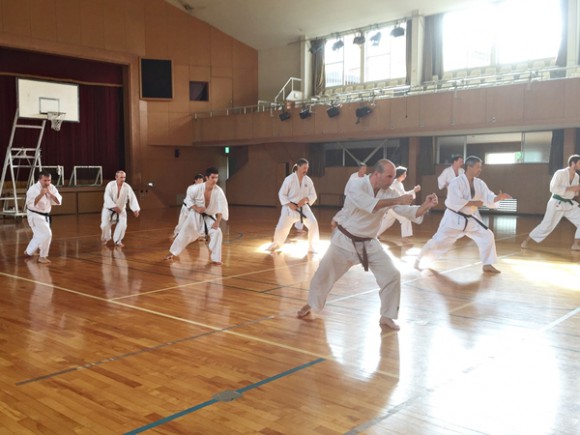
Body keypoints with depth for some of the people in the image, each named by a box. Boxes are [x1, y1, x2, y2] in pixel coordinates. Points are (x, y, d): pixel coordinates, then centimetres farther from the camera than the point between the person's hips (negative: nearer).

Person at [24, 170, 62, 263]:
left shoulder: (51, 188, -3)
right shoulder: (33, 189, -21)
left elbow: (59, 201, -11)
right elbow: (30, 204, -30)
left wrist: (50, 193, -24)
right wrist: (41, 194, -37)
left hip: (45, 216, 8)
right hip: (35, 216, -8)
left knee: (39, 236, 21)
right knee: (46, 234, -18)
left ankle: (28, 252, 43)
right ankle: (43, 257, -4)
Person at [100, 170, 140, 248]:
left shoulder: (127, 187, -15)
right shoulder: (110, 185, -20)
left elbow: (132, 198, -15)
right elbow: (107, 197, -26)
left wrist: (135, 209, -26)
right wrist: (114, 207, -35)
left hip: (121, 209, 2)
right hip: (109, 208, -2)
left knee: (123, 224, -14)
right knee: (105, 224, -10)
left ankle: (117, 241, 8)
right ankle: (105, 238, 23)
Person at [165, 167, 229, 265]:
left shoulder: (218, 191, -22)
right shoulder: (198, 188, -23)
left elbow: (221, 207, -20)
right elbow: (189, 199, -7)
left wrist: (217, 222, -26)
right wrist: (195, 208, -22)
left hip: (209, 217, 1)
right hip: (195, 215, -1)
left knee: (217, 232, -19)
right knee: (185, 233, 6)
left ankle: (215, 258, -7)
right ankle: (172, 252, 29)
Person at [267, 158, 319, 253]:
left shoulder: (308, 180, -4)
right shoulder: (289, 179, -14)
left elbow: (313, 195, 2)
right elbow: (282, 194, -8)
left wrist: (305, 199, -18)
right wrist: (289, 204, -18)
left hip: (303, 207, 3)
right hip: (290, 207, -2)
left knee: (313, 223, -17)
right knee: (281, 227, 0)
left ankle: (312, 247, 0)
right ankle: (277, 243, 33)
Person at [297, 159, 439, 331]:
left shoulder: (388, 193, -6)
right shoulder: (357, 185, -20)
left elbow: (409, 212, -10)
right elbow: (369, 204, -39)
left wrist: (426, 206, -28)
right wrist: (396, 200, -40)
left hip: (369, 243, 4)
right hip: (345, 240, -4)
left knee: (392, 275, -5)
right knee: (324, 273, 3)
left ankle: (387, 316, 12)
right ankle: (312, 304, 31)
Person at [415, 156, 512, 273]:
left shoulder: (479, 183, 1)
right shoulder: (456, 182, -19)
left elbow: (489, 198, -2)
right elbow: (455, 202, -29)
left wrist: (499, 198, -23)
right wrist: (474, 203, -22)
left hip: (471, 219, 6)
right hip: (454, 218, -6)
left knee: (487, 236, 1)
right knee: (439, 240, -5)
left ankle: (487, 265, 14)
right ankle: (419, 259, 13)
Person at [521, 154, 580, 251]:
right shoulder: (560, 173, -16)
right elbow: (553, 188, -25)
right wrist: (570, 188, -25)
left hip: (569, 204, 7)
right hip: (556, 204, -7)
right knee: (546, 226, -5)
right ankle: (526, 241, 8)